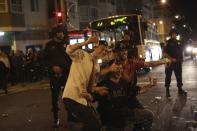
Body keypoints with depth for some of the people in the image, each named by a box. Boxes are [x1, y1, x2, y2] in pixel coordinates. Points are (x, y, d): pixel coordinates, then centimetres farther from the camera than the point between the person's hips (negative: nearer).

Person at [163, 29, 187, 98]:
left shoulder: (178, 43, 12)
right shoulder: (168, 43, -5)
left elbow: (181, 51, 22)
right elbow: (164, 53, -12)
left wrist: (181, 59, 8)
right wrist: (171, 59, -20)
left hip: (178, 62, 6)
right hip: (170, 62, -5)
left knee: (179, 76, 10)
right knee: (168, 76, -2)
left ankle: (180, 89, 20)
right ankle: (167, 91, 3)